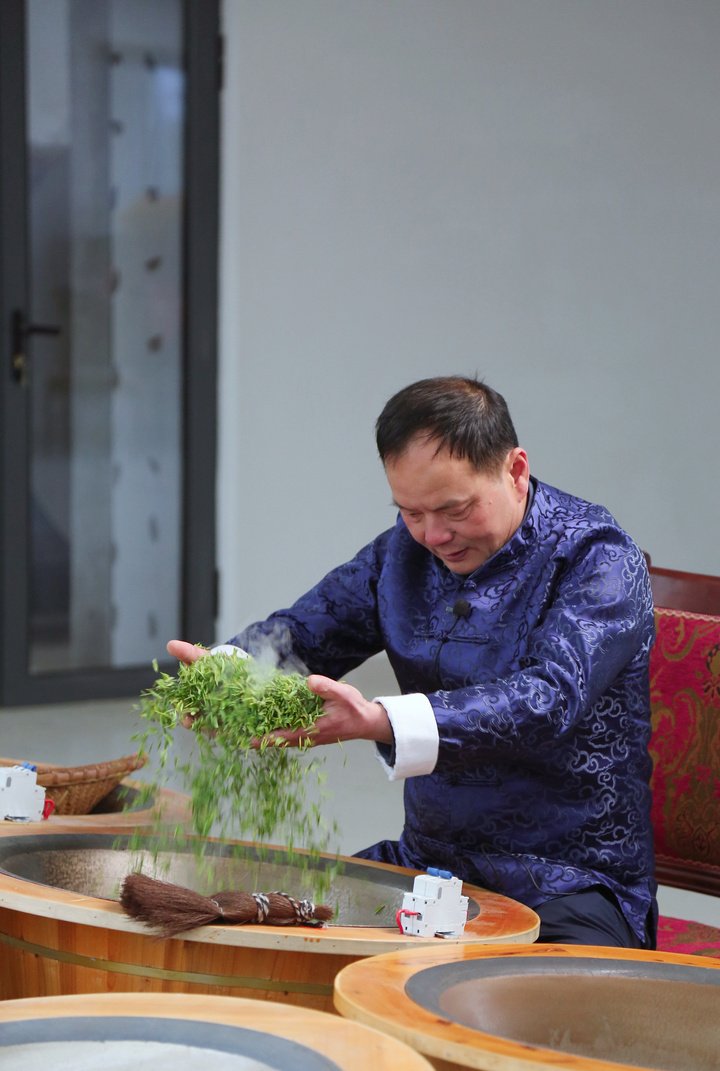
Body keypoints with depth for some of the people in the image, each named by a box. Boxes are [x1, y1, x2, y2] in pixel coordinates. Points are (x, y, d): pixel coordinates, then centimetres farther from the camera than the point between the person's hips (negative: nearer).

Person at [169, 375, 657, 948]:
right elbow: (304, 631, 10)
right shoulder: (405, 547, 10)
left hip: (569, 881, -6)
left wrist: (381, 721, -39)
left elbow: (548, 701, -26)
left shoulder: (598, 558, -11)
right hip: (427, 859, 6)